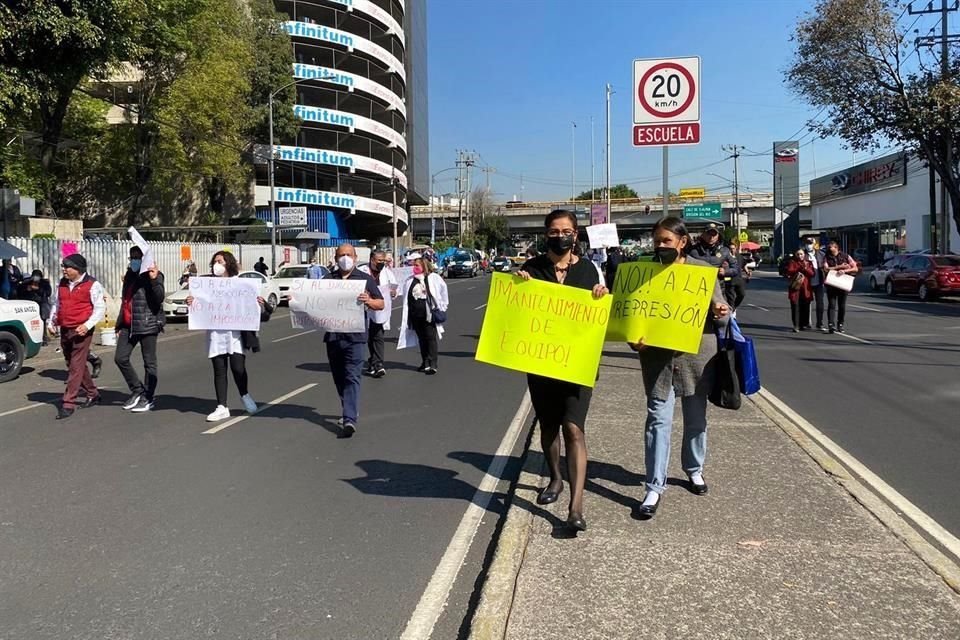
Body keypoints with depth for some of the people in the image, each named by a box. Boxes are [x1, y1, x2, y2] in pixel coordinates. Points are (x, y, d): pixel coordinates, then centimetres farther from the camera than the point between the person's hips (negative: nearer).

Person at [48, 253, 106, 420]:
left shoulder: (92, 285, -7)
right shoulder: (62, 284, 13)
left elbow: (100, 308, -9)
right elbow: (56, 304, 23)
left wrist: (87, 325, -19)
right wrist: (52, 321, 10)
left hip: (81, 331, -7)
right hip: (64, 330, 7)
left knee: (76, 367, -9)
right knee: (75, 365, 15)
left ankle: (68, 404, -8)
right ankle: (92, 395, 29)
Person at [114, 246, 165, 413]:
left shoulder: (154, 275, -7)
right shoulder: (130, 275, 15)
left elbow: (159, 298, -22)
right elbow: (124, 301, 21)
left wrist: (155, 280, -34)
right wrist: (119, 324, 21)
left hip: (148, 324, -8)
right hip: (128, 325, 8)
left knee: (149, 362, 1)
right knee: (120, 358, 4)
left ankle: (148, 399, 11)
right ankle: (137, 391, 19)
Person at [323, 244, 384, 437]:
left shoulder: (364, 279, 5)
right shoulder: (328, 279, 13)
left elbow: (381, 304, 4)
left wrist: (368, 301, -18)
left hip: (354, 336, -4)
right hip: (332, 335, 4)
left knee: (352, 377, -12)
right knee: (338, 377, 13)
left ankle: (350, 419, -18)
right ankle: (349, 410, 30)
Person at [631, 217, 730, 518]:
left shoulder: (704, 271, 0)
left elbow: (721, 315, 6)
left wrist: (721, 314, -18)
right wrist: (635, 340, -16)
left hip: (697, 356, 1)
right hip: (658, 357, -1)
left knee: (696, 418, 15)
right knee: (658, 420, -2)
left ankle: (694, 469, 38)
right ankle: (655, 488, 4)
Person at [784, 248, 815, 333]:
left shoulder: (808, 263, 13)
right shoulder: (792, 262, 6)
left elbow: (812, 273, 1)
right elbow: (788, 271, -9)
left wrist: (805, 269, -13)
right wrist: (799, 269, -14)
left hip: (806, 288, 3)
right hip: (795, 287, -3)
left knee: (805, 307, 4)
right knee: (795, 306, -7)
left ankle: (804, 324, 18)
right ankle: (796, 326, -7)